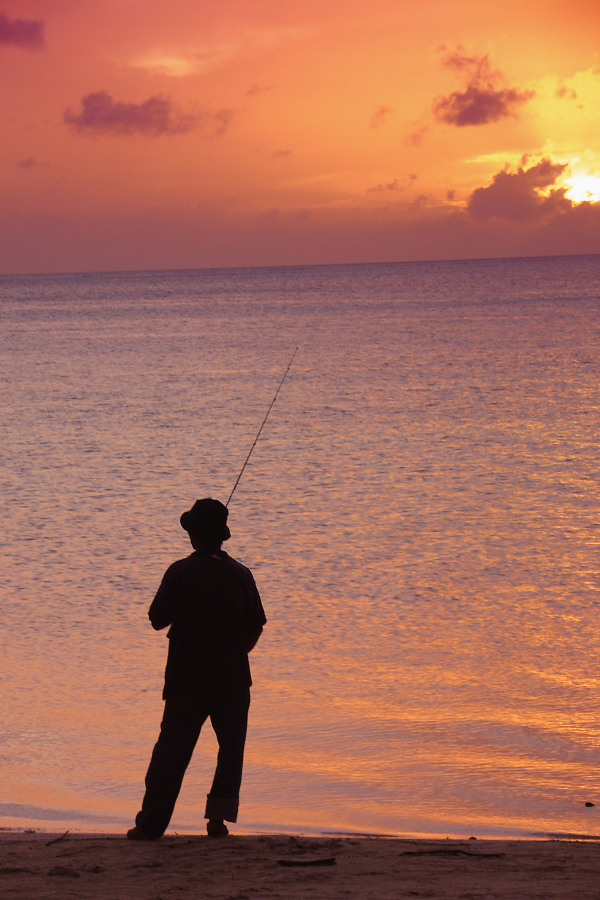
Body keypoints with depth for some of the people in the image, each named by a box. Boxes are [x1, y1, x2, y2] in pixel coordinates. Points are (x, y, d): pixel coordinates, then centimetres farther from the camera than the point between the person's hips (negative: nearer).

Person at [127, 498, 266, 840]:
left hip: (187, 678, -1)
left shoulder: (180, 573, -10)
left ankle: (151, 823, 3)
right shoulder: (240, 574, -1)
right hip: (233, 677, 1)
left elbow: (157, 619, -4)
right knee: (231, 748, 12)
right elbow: (256, 626, 4)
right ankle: (218, 817, 7)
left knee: (172, 749, 3)